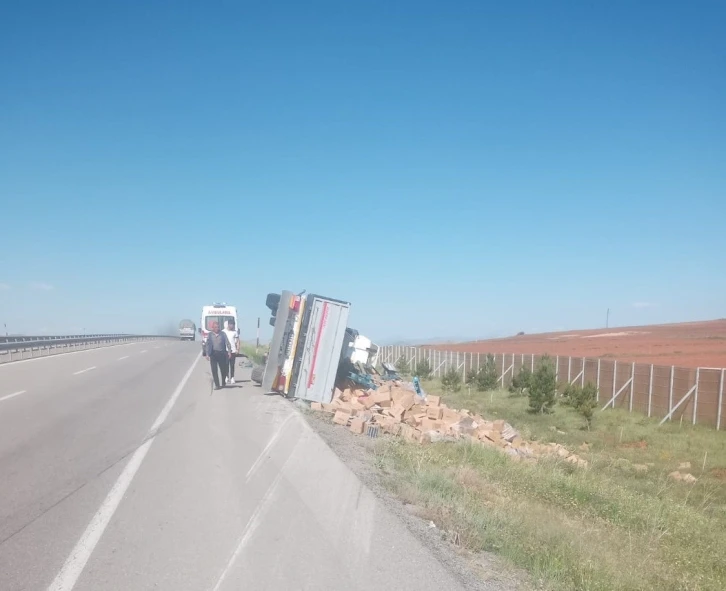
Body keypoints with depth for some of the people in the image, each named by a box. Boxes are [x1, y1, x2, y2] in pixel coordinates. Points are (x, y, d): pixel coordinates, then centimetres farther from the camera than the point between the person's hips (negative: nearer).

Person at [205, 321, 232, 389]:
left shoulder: (223, 334, 5)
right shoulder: (210, 335, 6)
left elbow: (227, 343, 2)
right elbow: (208, 344, 7)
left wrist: (229, 351, -7)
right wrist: (207, 354, 1)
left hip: (221, 353, 0)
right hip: (213, 354, 0)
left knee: (223, 369, 7)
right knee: (214, 370, -3)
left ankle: (223, 383, 26)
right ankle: (217, 385, 2)